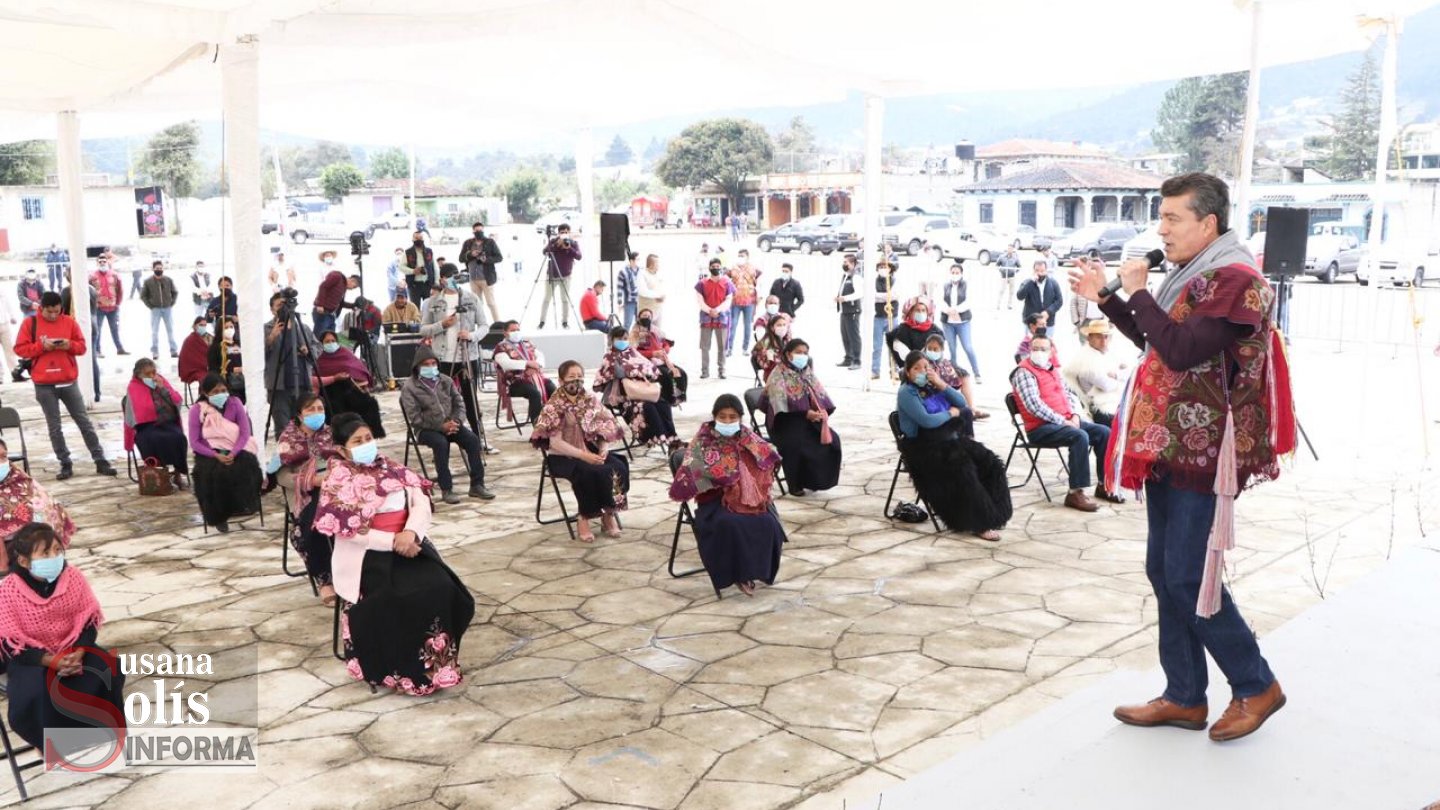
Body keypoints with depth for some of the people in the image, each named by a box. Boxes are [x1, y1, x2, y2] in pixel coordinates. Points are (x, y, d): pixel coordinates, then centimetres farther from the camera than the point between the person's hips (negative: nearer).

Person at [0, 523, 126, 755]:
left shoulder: (73, 576, -10)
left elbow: (89, 620, -5)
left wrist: (78, 653, -24)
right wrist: (53, 661, -29)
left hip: (73, 648, 3)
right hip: (30, 656, -2)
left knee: (109, 672, -21)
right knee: (35, 693, -31)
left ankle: (100, 728, 2)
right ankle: (55, 742, -5)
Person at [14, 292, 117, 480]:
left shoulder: (69, 321, 4)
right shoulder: (30, 323, 0)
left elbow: (82, 346, 5)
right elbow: (20, 349, -2)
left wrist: (69, 345, -15)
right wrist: (41, 346, -16)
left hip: (69, 381, 1)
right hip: (44, 385, -1)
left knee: (84, 422, 4)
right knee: (55, 427, 4)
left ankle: (100, 461, 7)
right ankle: (65, 465, 11)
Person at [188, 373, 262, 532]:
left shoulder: (235, 404, -4)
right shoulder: (197, 409, -8)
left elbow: (245, 433, -8)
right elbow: (194, 442, -9)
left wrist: (233, 454, -24)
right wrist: (216, 455, -24)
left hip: (235, 450, 1)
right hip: (210, 452, -1)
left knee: (245, 467, -30)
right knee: (214, 473, -31)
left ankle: (240, 506, -9)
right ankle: (218, 516, -11)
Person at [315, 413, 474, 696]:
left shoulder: (390, 467, 13)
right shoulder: (339, 480, -3)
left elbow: (421, 502, 3)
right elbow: (349, 531, -12)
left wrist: (410, 532, -17)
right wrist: (393, 542, -19)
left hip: (408, 542, 5)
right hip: (368, 554, -5)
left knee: (439, 587, -21)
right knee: (405, 597, -28)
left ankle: (438, 659, -6)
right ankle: (404, 670, -10)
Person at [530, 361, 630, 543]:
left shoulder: (590, 400, 6)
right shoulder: (555, 406, -9)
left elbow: (606, 429, 7)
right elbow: (555, 442, -15)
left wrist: (604, 450, -13)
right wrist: (583, 455, -22)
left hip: (591, 451, 5)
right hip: (564, 457, -5)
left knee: (619, 468, -22)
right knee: (590, 472, -34)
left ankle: (609, 514, -8)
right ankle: (584, 519, -16)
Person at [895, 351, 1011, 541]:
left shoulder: (933, 386, 14)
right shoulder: (906, 393, -7)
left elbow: (963, 404, 6)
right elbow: (926, 420, -19)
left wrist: (942, 385, -6)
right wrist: (951, 413, -3)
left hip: (951, 440, 7)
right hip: (925, 448, -7)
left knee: (990, 463, -11)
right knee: (963, 469, -28)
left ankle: (991, 515, -7)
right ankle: (979, 523, -19)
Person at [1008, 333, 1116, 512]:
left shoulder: (1053, 368, 17)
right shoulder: (1024, 373, -10)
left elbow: (1069, 393, 21)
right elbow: (1034, 405, -20)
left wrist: (1075, 415, 0)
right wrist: (1062, 421, -20)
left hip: (1066, 420, 9)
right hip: (1040, 428, -9)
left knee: (1103, 432, -2)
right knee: (1079, 436, -31)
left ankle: (1104, 485, 8)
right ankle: (1075, 493, -29)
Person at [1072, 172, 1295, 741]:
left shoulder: (1234, 281, -15)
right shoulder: (1195, 276, 14)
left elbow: (1181, 350, -25)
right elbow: (1153, 343, 25)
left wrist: (1137, 293, -15)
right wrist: (1107, 300, 17)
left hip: (1202, 453, -9)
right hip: (1169, 448, 9)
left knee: (1188, 578, -5)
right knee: (1164, 572, 11)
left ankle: (1255, 686, 14)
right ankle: (1185, 697, 21)